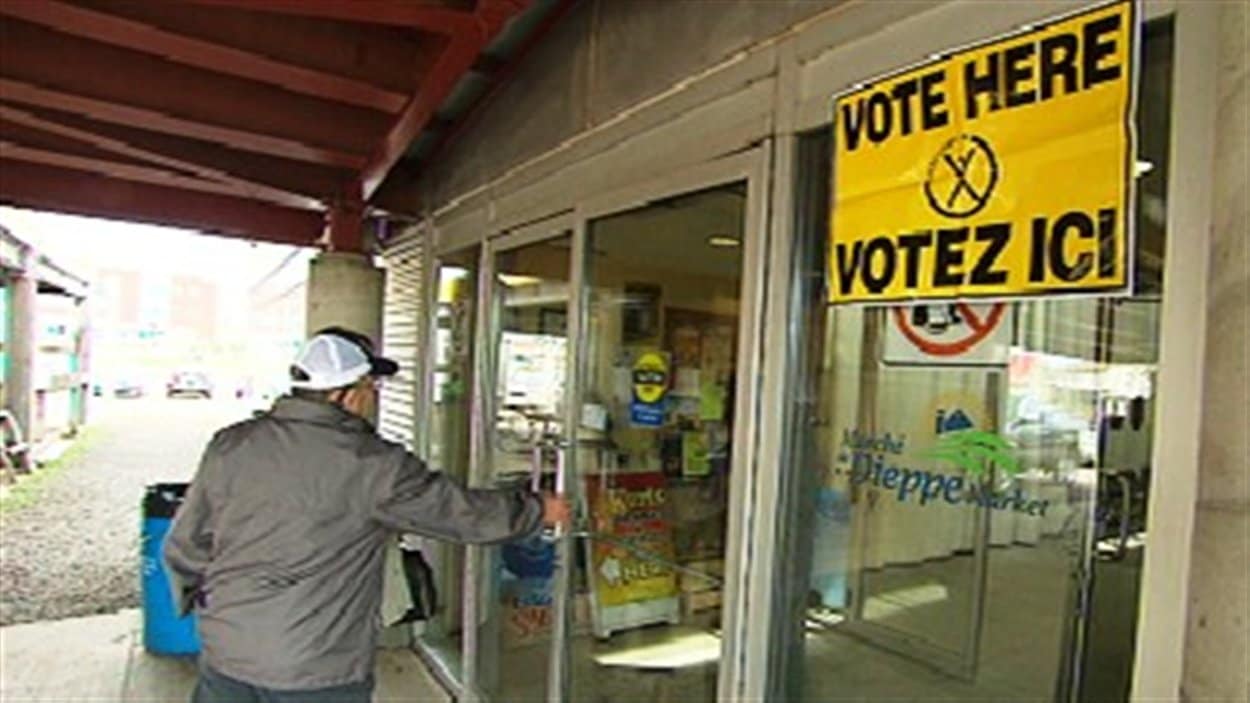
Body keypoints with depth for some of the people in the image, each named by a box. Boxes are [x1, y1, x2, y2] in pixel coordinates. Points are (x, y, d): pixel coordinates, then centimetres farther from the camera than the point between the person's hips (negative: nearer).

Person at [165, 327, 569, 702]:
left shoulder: (230, 446, -3)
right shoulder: (372, 464, -16)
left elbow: (184, 546, 5)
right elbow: (462, 512, -9)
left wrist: (199, 603, 23)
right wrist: (539, 510, 6)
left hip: (226, 658, 5)